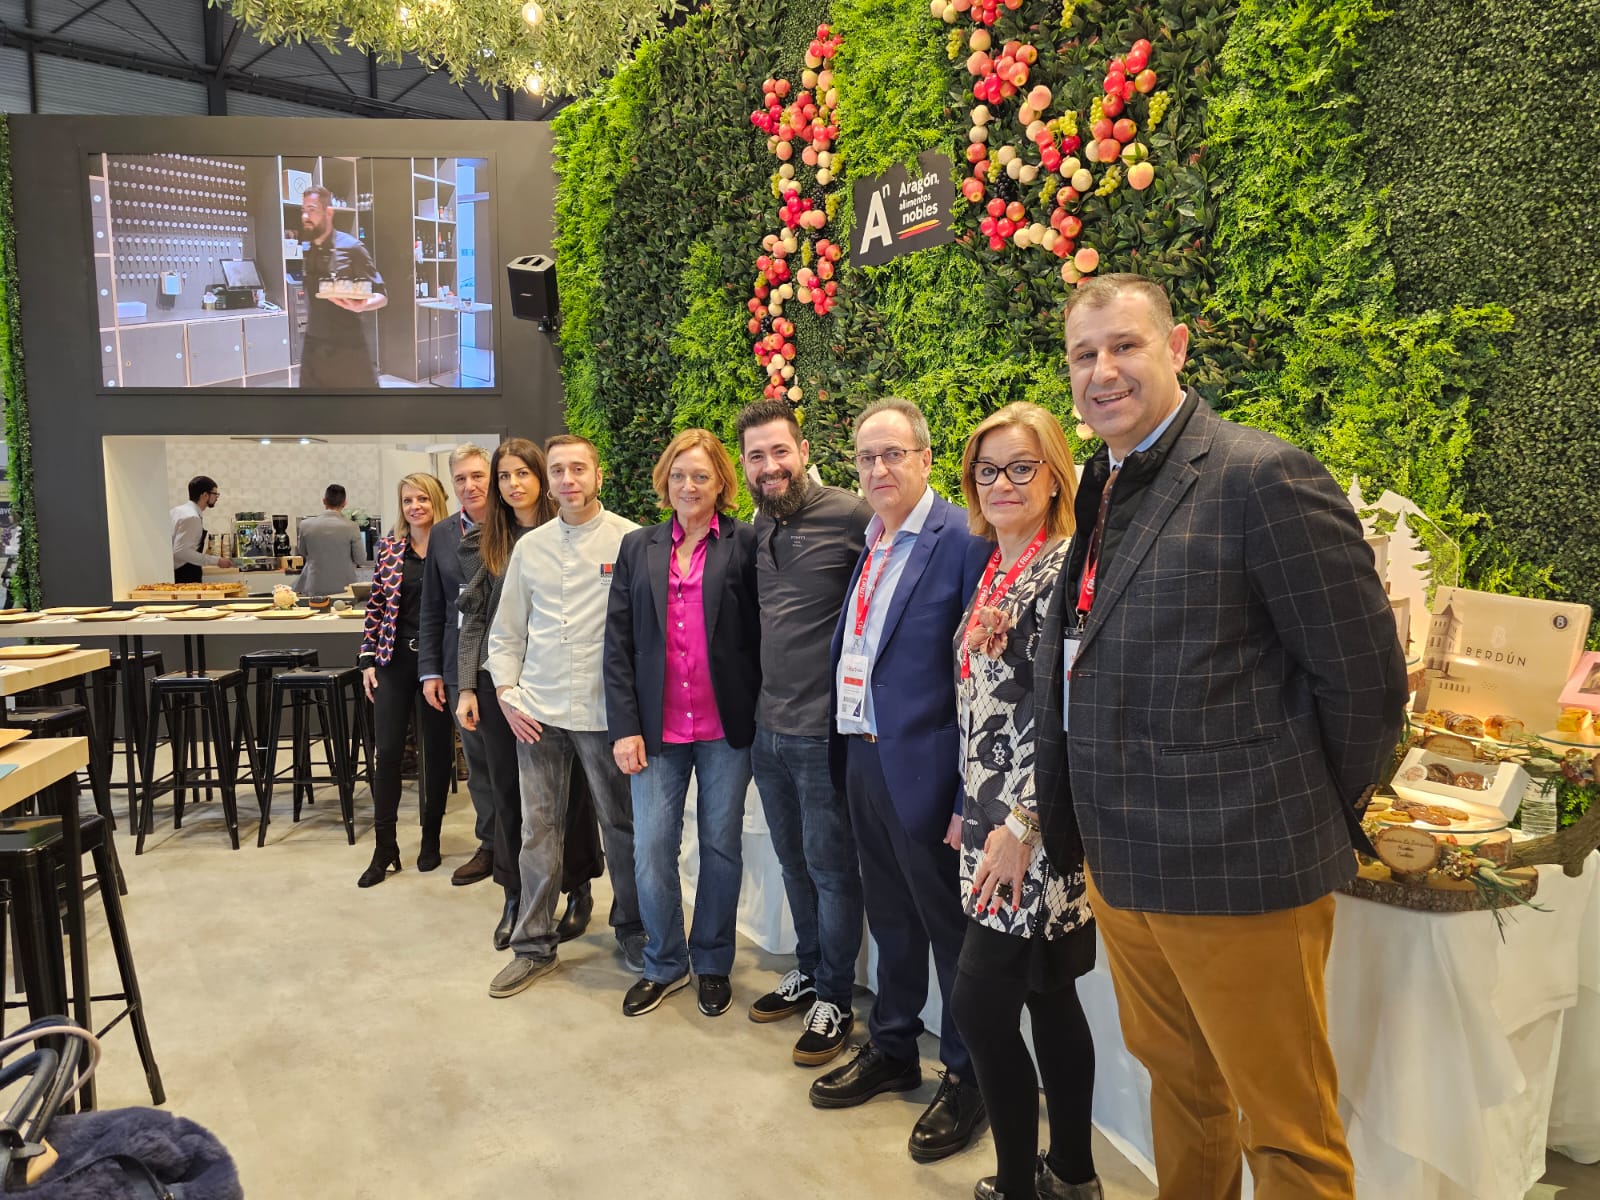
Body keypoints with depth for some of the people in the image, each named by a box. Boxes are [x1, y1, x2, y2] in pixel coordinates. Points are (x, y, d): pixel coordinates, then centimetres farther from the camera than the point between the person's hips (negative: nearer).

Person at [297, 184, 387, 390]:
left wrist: (360, 306, -27)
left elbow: (381, 295, -7)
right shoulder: (303, 251, 8)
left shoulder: (351, 247, -6)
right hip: (312, 348, 5)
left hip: (349, 349, -5)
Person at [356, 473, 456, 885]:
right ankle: (384, 848, 10)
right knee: (387, 751, 1)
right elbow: (375, 607, 8)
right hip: (394, 661, 2)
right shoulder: (388, 548, 5)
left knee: (438, 750, 8)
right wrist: (368, 659, 2)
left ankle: (431, 837, 24)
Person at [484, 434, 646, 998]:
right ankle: (534, 945, 24)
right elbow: (506, 631, 15)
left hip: (605, 711, -3)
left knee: (621, 824, 9)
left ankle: (631, 930, 29)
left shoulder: (631, 540, -4)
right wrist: (506, 692, 5)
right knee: (537, 829, 10)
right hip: (537, 712, 4)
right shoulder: (529, 547, 9)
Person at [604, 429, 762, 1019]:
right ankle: (664, 965, 26)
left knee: (721, 848, 10)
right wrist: (624, 727, -2)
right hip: (656, 728, 2)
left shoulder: (745, 544, -2)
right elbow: (618, 643, 5)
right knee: (651, 850, 5)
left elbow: (760, 633, -5)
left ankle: (712, 963, 30)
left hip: (726, 727, -2)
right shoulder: (637, 548, 7)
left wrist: (760, 715, -12)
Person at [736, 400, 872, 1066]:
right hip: (764, 729, 7)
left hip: (822, 730, -7)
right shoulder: (753, 532, 9)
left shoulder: (850, 515, -14)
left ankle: (835, 998, 23)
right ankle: (807, 971, 37)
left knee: (830, 865, 6)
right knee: (794, 859, 19)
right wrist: (749, 707, 14)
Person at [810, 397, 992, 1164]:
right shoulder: (870, 542, 10)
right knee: (890, 919, 21)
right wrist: (844, 750, 11)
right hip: (861, 757, 7)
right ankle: (891, 1051, 39)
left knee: (950, 927, 9)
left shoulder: (961, 540, -14)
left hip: (922, 768, -7)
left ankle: (966, 1078, 28)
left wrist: (970, 797, -18)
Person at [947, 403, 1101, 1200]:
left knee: (981, 1001, -3)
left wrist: (1020, 823, -21)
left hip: (1038, 828, -8)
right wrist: (970, 807, 17)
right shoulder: (994, 573, 13)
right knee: (1046, 996, 16)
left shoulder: (1068, 568, -13)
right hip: (993, 815, 8)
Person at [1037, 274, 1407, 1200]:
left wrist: (1313, 818, -1)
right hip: (1123, 871, 7)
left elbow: (1366, 679, -13)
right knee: (1178, 1088, 24)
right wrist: (1102, 838, 12)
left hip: (1237, 876, -7)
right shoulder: (1102, 494, 11)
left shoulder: (1265, 476, -14)